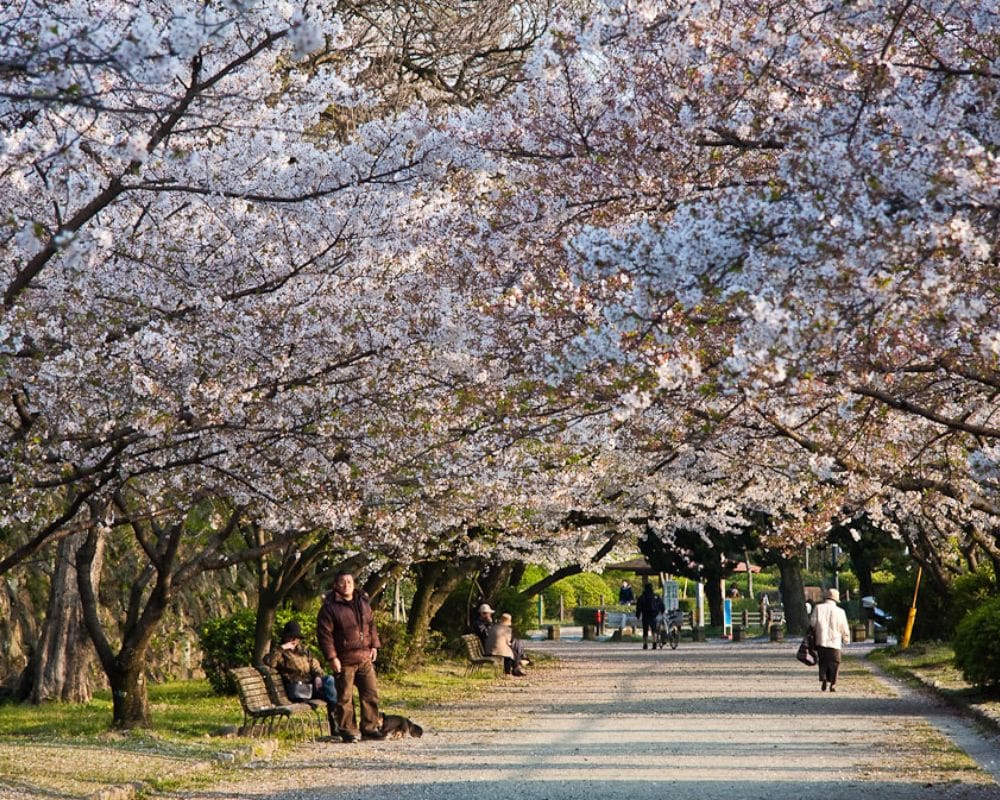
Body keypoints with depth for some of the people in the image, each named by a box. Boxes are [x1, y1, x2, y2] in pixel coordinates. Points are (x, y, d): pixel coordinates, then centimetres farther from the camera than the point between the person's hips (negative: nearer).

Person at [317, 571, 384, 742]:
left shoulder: (363, 602, 11)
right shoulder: (330, 607, -7)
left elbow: (372, 625, 21)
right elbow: (324, 634, -9)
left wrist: (374, 645, 10)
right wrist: (332, 657, -14)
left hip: (365, 658, 5)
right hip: (344, 660, -5)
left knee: (371, 693, 5)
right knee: (345, 697, 1)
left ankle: (369, 728, 15)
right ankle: (348, 730, 11)